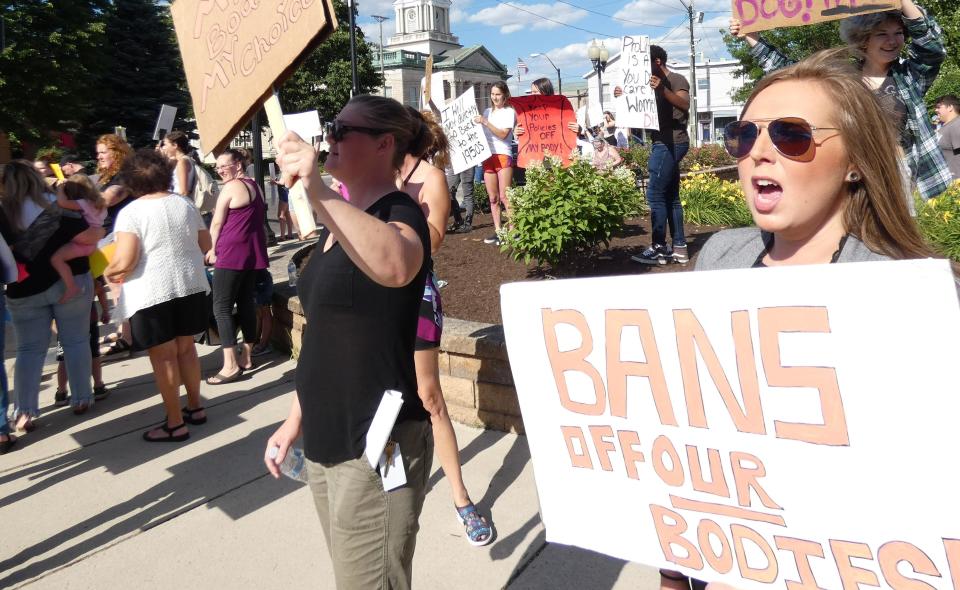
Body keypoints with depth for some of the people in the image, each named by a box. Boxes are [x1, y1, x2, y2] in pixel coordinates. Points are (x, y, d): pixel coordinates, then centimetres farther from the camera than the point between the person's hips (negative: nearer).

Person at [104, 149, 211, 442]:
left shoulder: (131, 212, -11)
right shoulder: (185, 204, 6)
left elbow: (125, 261, -18)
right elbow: (205, 245, 14)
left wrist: (108, 272, 2)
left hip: (151, 292, -5)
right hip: (191, 285, 6)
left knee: (163, 356, 3)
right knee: (185, 347, 18)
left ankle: (175, 424, 11)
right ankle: (195, 407, 29)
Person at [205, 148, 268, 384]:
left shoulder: (231, 187, -10)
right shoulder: (255, 185, 16)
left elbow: (217, 223, -6)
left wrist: (213, 250, 7)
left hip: (232, 253, -9)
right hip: (253, 253, 9)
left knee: (222, 307, -6)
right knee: (246, 303, 12)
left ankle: (230, 366, -9)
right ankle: (246, 358, 16)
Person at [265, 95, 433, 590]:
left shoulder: (399, 213, -13)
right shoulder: (339, 223, 13)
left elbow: (395, 267, -40)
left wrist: (318, 191, -49)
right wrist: (295, 419, 18)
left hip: (376, 445, -8)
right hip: (326, 440, 9)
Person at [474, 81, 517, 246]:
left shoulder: (509, 112, -1)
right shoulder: (487, 111, 17)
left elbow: (503, 134, -14)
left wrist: (485, 122, -19)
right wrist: (477, 123, 1)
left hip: (503, 156, -6)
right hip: (488, 156, 6)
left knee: (504, 197, -11)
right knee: (493, 198, 7)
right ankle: (498, 231, 13)